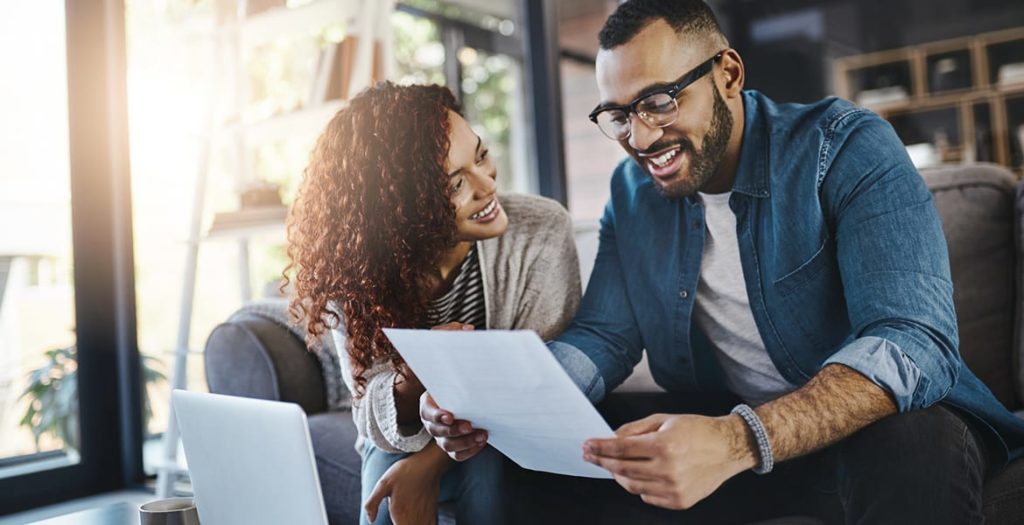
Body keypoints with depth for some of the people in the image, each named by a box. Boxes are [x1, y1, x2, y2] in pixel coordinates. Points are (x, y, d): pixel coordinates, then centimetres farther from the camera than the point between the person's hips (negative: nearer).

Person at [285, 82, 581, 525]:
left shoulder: (542, 234, -22)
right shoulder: (355, 271, -18)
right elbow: (373, 415, -13)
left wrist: (430, 463, -26)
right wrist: (410, 384, -37)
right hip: (404, 441, 1)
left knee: (484, 468, -31)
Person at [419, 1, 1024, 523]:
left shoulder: (845, 147, -14)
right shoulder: (632, 191, 4)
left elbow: (913, 340, -27)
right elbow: (604, 337, 1)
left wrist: (738, 441, -44)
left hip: (878, 423, -3)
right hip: (722, 432, 4)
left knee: (911, 444, -37)